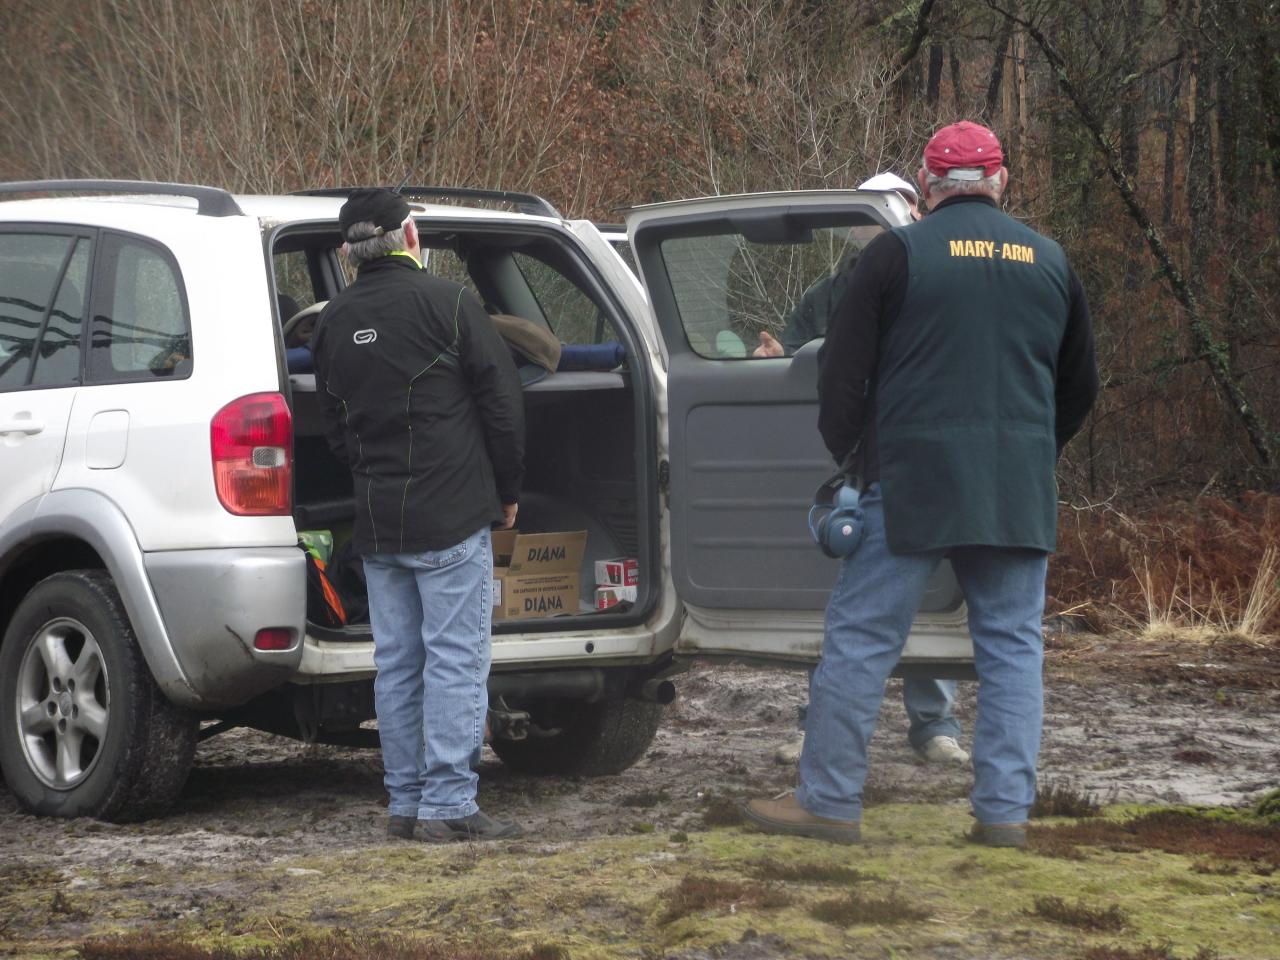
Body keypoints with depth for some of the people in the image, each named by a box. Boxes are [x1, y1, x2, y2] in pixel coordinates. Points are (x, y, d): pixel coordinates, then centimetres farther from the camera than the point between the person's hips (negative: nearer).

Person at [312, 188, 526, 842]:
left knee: (397, 663, 10)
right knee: (455, 660, -4)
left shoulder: (333, 323, 9)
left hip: (376, 525, 6)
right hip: (452, 518, -6)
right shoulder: (446, 304, -8)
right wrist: (507, 492, 8)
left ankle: (405, 803, 13)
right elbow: (501, 403, -5)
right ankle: (447, 806, -7)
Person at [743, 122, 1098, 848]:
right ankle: (1006, 810, 5)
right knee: (1013, 646, 8)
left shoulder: (899, 254, -2)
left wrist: (848, 454, 14)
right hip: (1020, 490, 4)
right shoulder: (1050, 262, 11)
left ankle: (830, 801, 3)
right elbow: (1080, 386, 20)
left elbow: (843, 375, -1)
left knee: (861, 637, 2)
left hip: (915, 481, -3)